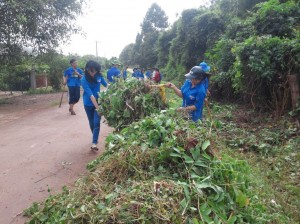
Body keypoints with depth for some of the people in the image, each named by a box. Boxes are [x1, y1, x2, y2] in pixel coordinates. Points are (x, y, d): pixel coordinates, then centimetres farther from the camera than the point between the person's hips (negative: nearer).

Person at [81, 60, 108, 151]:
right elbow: (90, 95, -30)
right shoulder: (84, 80, -23)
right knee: (91, 123, 13)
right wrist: (97, 108, -35)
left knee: (96, 122, -10)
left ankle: (94, 143, -8)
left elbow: (106, 84, 9)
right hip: (88, 104, -1)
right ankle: (95, 139, 34)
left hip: (98, 102, 1)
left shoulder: (99, 76, -12)